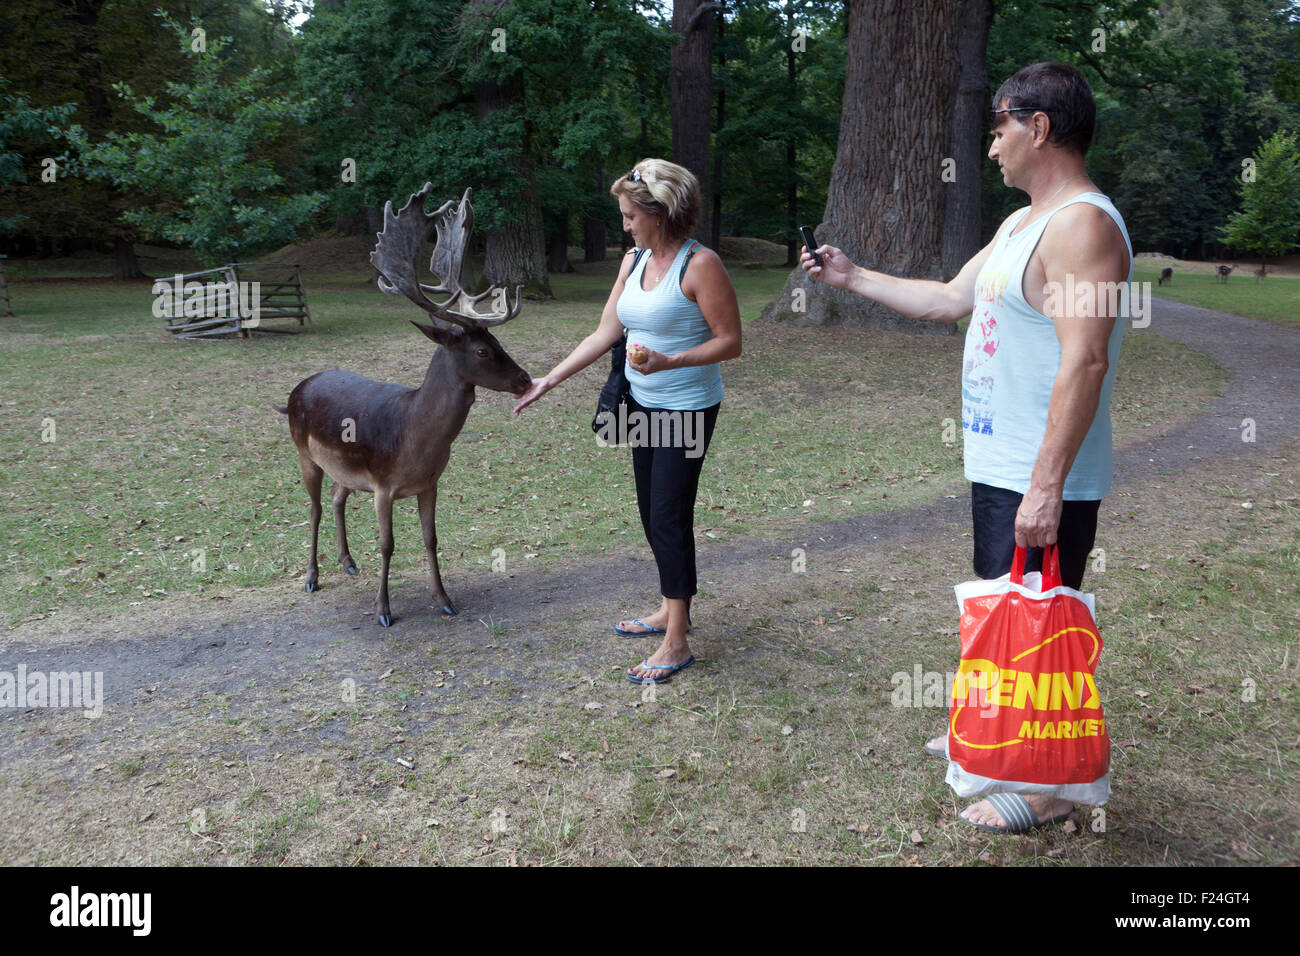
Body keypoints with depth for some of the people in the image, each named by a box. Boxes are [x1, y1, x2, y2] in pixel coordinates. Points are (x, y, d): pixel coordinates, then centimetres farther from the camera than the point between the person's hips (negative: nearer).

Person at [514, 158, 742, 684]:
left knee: (669, 518, -7)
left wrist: (666, 361, -28)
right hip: (643, 404, 8)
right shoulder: (633, 260, 6)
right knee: (651, 514, 15)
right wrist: (548, 380, 6)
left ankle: (676, 643, 3)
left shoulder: (699, 264, -17)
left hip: (687, 409, -8)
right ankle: (670, 610, 32)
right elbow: (604, 334, 9)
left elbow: (730, 342, -16)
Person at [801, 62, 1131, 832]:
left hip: (1043, 485, -10)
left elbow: (1084, 361, -26)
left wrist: (1047, 485, -28)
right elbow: (948, 299, 23)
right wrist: (852, 276, 26)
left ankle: (1047, 787, 16)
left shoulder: (1082, 225, -19)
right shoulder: (1021, 224, 14)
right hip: (999, 469, 10)